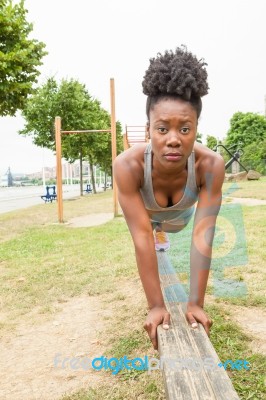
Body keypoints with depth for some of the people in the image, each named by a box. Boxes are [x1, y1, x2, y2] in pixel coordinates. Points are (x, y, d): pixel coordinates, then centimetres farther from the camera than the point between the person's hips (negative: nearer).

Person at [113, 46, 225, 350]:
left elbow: (203, 235, -41)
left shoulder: (211, 164, -44)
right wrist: (155, 305, -39)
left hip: (181, 212, 2)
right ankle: (160, 236, 65)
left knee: (175, 226, 34)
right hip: (146, 211, -1)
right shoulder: (128, 165, -47)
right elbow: (141, 237, -44)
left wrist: (196, 303, -39)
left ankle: (162, 232, 71)